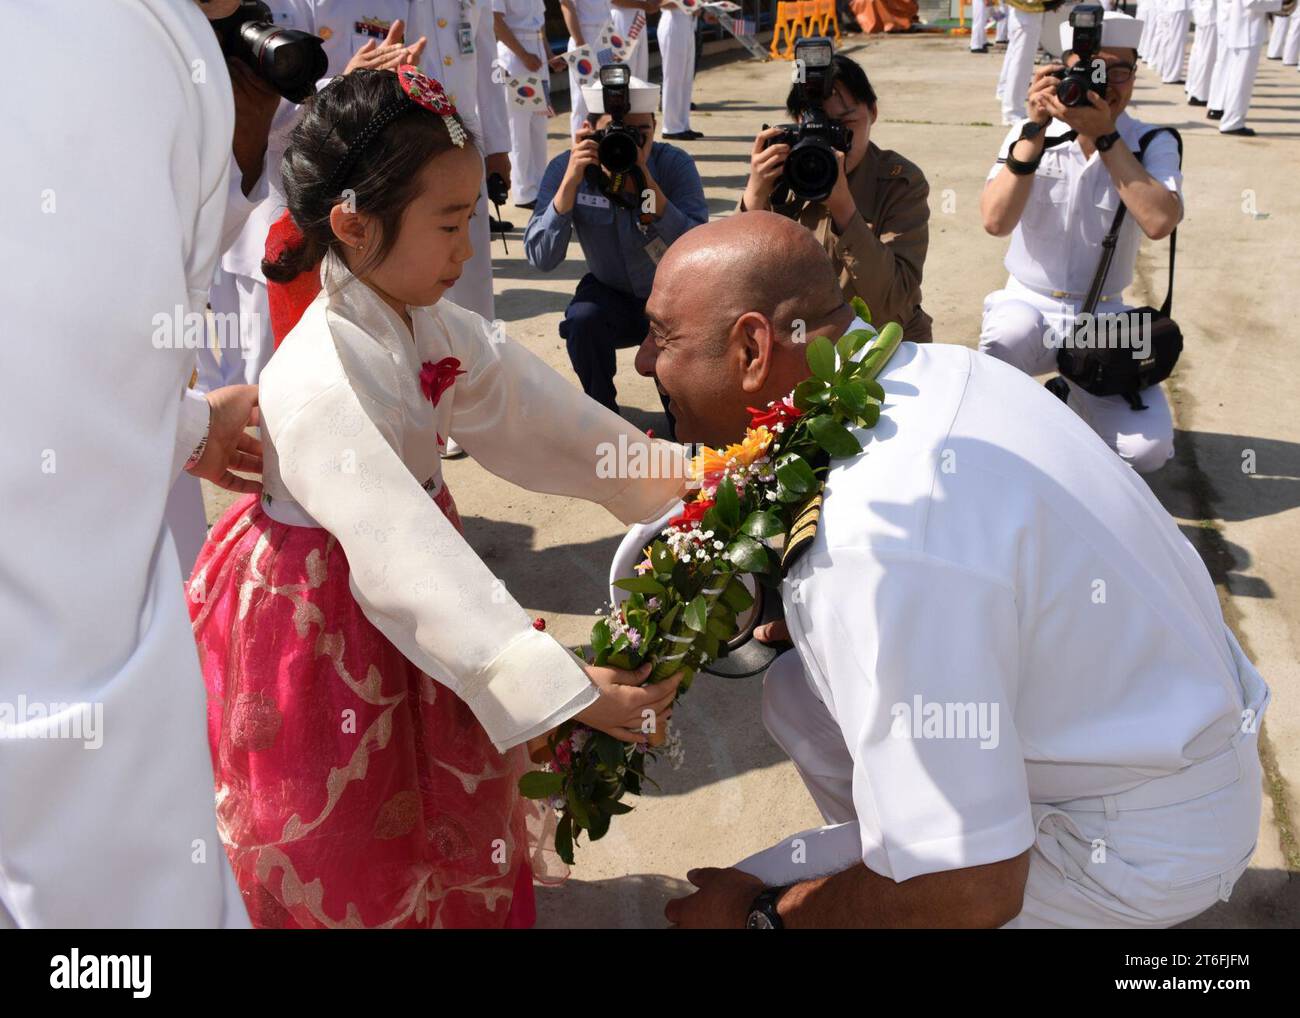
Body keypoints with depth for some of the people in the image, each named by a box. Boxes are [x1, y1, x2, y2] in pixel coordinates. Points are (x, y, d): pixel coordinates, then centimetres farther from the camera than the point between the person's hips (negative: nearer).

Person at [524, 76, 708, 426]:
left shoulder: (676, 165, -20)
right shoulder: (566, 168, -17)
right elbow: (541, 259, -26)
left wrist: (648, 184, -38)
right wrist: (570, 182, -36)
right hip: (611, 295, 1)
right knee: (582, 319, -31)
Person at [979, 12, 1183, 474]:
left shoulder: (1153, 144, -4)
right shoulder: (1032, 135, -4)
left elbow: (1159, 222, -24)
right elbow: (995, 221, -20)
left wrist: (1103, 136, -24)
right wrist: (1035, 132, -27)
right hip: (1028, 303, -1)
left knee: (1148, 448, -14)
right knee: (1008, 338, -38)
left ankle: (1069, 397, 19)